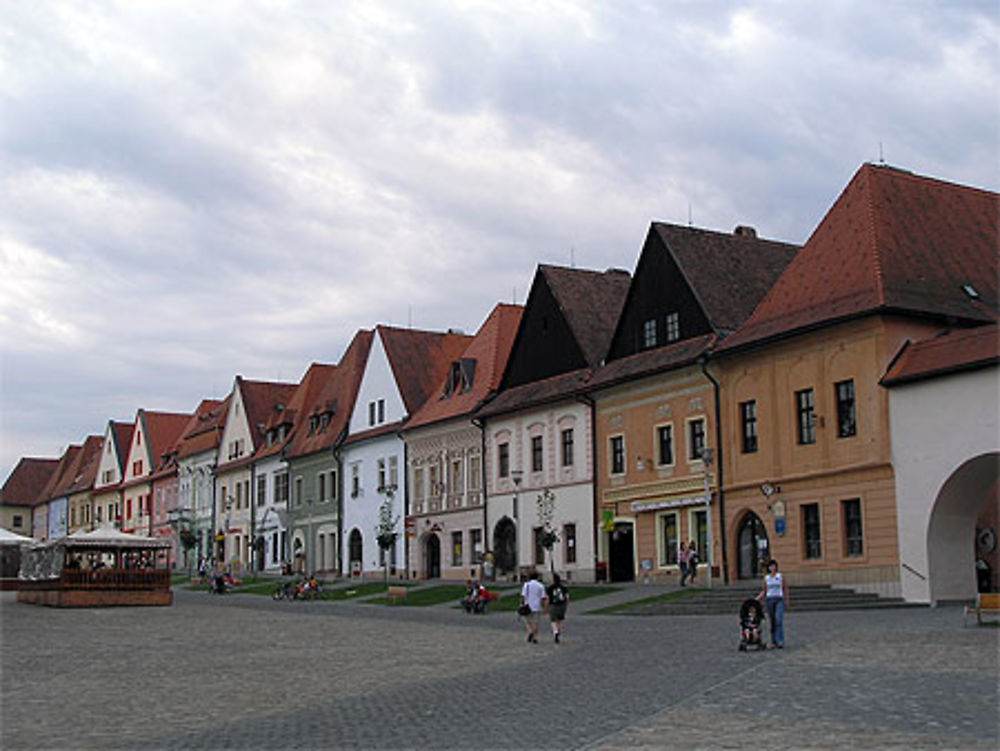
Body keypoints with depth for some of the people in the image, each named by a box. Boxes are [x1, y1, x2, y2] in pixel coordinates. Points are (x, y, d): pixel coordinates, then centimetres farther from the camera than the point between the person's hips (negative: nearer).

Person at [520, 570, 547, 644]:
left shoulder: (526, 584, -3)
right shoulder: (540, 586, 0)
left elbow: (523, 596, -9)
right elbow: (543, 598, -3)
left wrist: (522, 604, -2)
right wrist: (543, 607, 6)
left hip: (528, 607, -1)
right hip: (537, 607, 1)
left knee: (527, 622, 12)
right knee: (535, 623, 5)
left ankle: (530, 632, -13)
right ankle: (535, 638, 1)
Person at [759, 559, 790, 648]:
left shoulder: (781, 577, 1)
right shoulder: (766, 577, 8)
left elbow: (786, 589, 4)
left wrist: (787, 602, -1)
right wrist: (756, 599, 5)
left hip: (779, 600, -3)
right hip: (769, 600, 3)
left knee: (779, 621, -16)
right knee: (772, 622, 4)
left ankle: (780, 642, -19)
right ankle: (774, 642, 10)